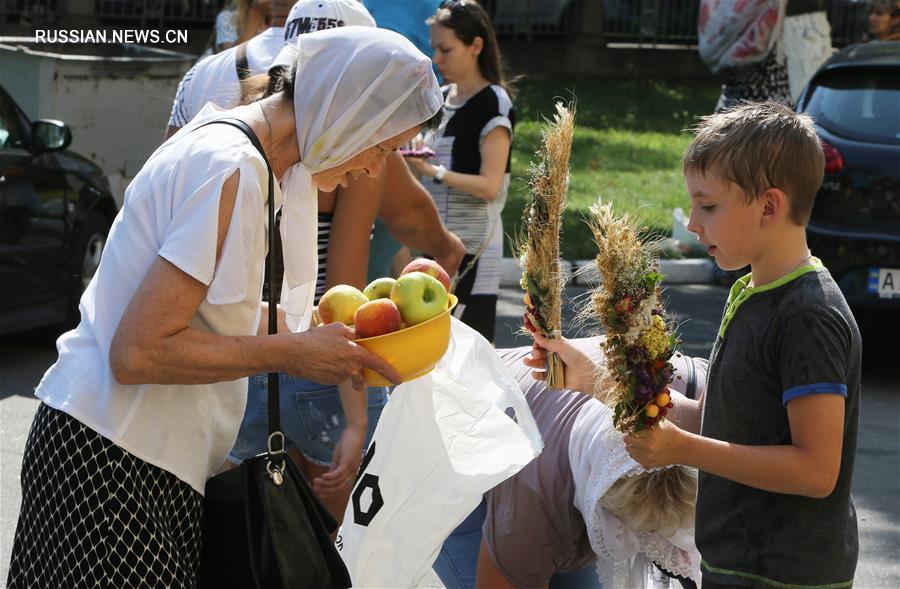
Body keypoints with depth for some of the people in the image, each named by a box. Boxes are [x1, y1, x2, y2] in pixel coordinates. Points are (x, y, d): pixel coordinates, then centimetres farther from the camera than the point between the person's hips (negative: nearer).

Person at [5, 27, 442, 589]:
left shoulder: (221, 135, 12)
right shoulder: (233, 171, -19)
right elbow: (137, 352, -23)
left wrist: (310, 329, 11)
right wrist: (293, 353, -16)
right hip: (110, 457, -10)